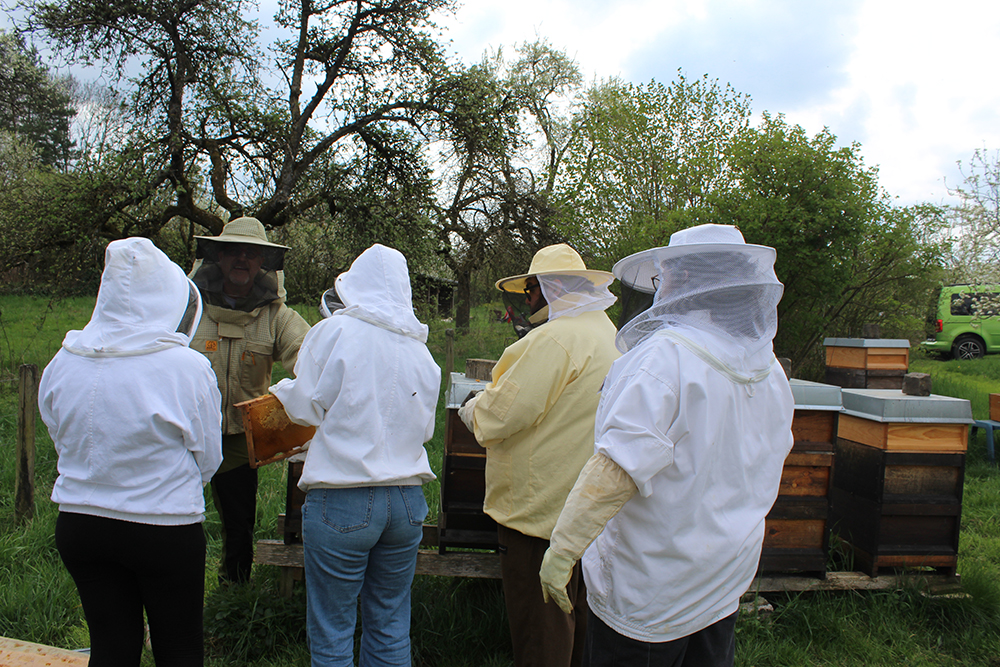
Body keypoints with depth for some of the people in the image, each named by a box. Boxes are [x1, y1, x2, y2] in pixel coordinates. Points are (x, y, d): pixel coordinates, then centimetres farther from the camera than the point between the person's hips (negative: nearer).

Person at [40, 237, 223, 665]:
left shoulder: (62, 364, -7)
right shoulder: (188, 367, -19)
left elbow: (60, 439, 8)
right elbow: (208, 460, -8)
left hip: (78, 527, 4)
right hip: (166, 530, -4)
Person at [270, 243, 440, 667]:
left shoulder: (335, 331, -7)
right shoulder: (420, 350, 6)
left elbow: (307, 407, -2)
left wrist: (282, 390, 18)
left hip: (342, 503, -5)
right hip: (407, 501, 5)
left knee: (331, 633, 9)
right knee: (391, 628, 16)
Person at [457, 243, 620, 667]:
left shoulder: (555, 337, -19)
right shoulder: (609, 335, 11)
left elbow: (501, 415, -19)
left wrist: (473, 410, 2)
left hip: (544, 512, -9)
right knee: (579, 624, 21)